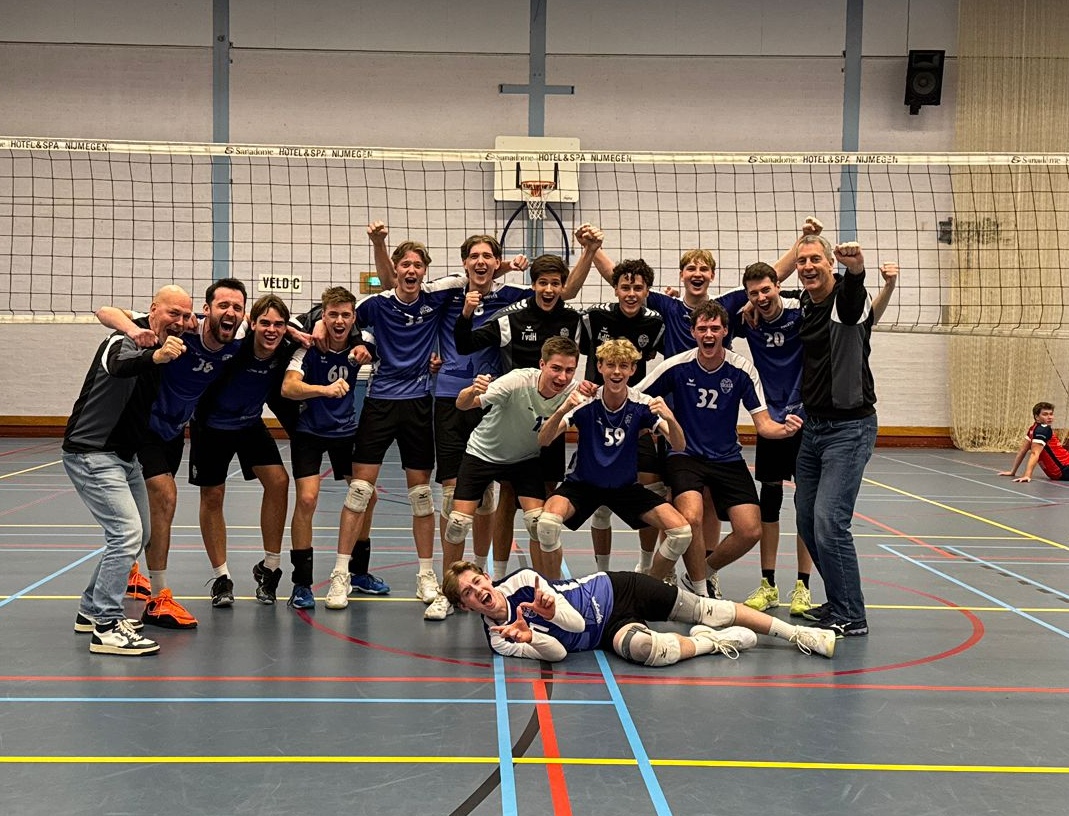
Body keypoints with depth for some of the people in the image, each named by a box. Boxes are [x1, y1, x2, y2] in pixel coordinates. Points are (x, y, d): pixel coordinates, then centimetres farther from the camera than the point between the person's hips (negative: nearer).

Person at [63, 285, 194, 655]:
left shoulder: (170, 348, 7)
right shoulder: (124, 342, -20)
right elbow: (119, 365, -44)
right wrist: (155, 356, -65)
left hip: (124, 455, 10)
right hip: (91, 454, -10)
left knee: (138, 536, 16)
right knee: (127, 533, -19)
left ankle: (92, 610, 29)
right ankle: (106, 628, -14)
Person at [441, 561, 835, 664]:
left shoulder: (522, 582, -12)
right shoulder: (499, 639, -9)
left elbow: (575, 620, -14)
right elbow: (556, 652, -17)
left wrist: (552, 609, -37)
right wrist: (530, 639, -38)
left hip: (614, 590, 0)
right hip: (607, 632, 0)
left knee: (706, 610, -2)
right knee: (642, 648, -35)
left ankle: (796, 632, 15)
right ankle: (712, 642, -6)